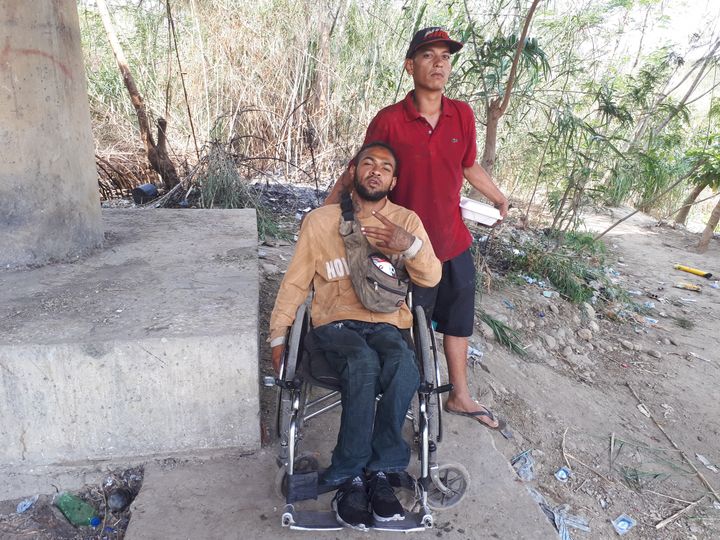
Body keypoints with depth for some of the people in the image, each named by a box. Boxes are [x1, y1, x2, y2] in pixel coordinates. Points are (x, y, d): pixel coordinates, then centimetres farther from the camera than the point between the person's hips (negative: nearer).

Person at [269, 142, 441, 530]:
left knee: (404, 368, -33)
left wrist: (411, 245, -19)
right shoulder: (320, 220, 8)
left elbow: (431, 278, 0)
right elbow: (295, 282, 11)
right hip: (335, 324, -1)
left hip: (386, 326, 1)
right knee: (363, 363, -35)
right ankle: (377, 472, -17)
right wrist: (278, 334, 4)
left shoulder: (406, 221, 10)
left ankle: (353, 476, -17)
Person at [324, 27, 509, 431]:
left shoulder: (462, 115, -1)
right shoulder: (389, 121, -15)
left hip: (455, 243, 5)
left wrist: (501, 199, 28)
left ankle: (460, 397, 40)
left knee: (458, 323, 19)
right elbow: (356, 173, -7)